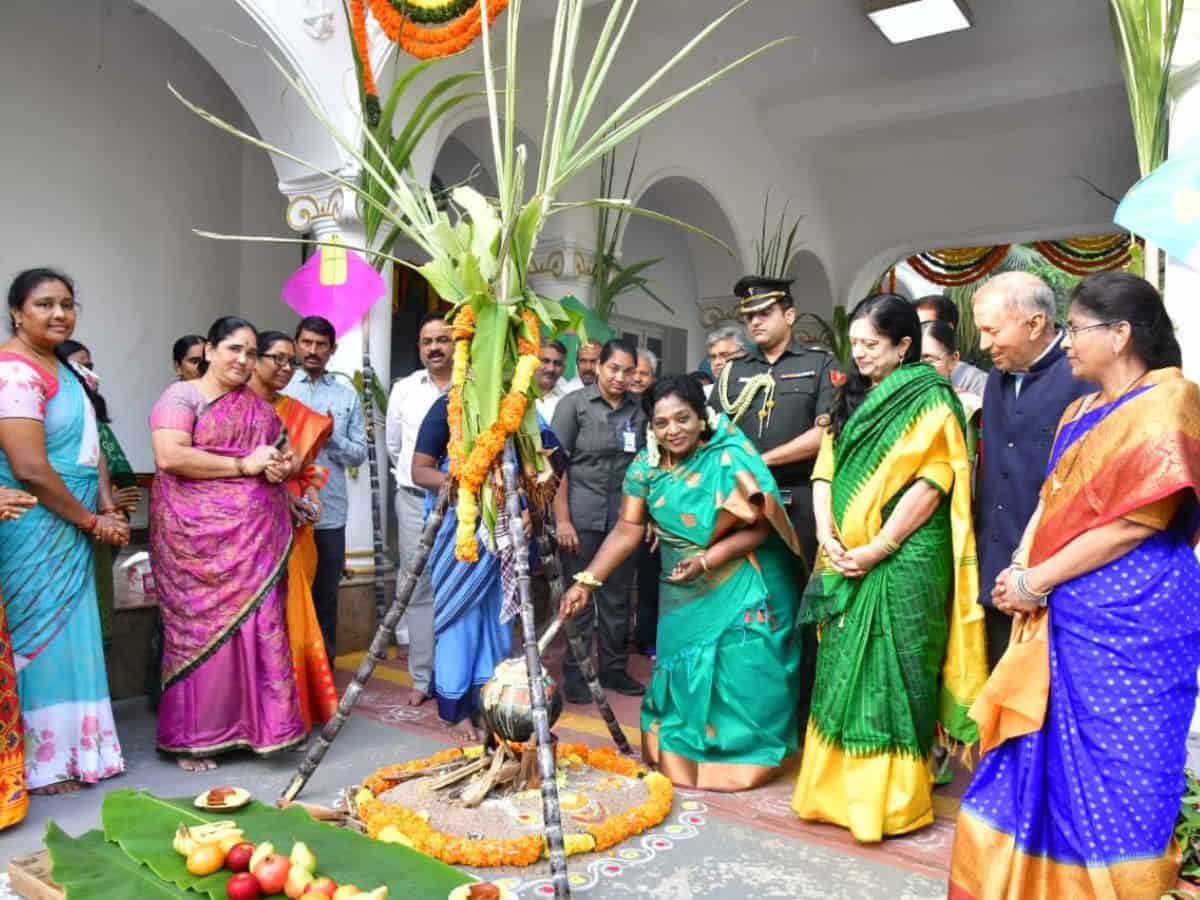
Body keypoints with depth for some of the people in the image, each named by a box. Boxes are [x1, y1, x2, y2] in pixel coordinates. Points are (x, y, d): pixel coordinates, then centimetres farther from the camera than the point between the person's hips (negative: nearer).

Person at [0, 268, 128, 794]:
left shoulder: (63, 369, 12)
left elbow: (89, 444, 15)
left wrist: (107, 509, 3)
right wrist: (92, 521, -12)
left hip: (72, 529, 9)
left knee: (68, 633, 14)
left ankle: (74, 751, 26)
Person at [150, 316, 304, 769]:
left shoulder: (259, 406, 17)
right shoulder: (182, 396, -2)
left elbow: (287, 453, 23)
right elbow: (169, 457, -17)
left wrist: (283, 467, -2)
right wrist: (244, 465, -15)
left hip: (257, 537, 6)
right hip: (200, 536, -5)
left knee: (258, 626, 5)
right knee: (202, 628, 0)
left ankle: (255, 724, 16)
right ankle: (194, 736, 12)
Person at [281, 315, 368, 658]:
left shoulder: (347, 396, 8)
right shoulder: (279, 390, 6)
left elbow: (359, 453, 5)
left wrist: (332, 437, -12)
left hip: (329, 512, 1)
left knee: (325, 597, 10)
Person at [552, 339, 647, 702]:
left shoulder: (638, 410, 6)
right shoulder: (574, 403, -3)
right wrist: (562, 519, -10)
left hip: (622, 517, 3)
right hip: (581, 516, -3)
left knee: (617, 597, 11)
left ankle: (613, 668, 25)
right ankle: (574, 674, 17)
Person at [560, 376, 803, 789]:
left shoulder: (731, 458, -19)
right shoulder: (646, 464, -7)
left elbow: (760, 526, -18)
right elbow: (627, 530, -8)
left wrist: (707, 560, -28)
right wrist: (587, 580, -17)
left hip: (741, 583, -4)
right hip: (685, 589, 4)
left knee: (741, 671, -1)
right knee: (683, 668, 13)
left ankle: (744, 756, 21)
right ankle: (681, 752, 33)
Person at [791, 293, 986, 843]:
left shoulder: (929, 399, -5)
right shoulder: (853, 399, 15)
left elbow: (930, 486, -14)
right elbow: (824, 472, 9)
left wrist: (876, 549, -17)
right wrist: (829, 539, -5)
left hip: (902, 562, -6)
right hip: (847, 562, 7)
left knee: (890, 675, -1)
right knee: (842, 673, 11)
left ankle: (891, 801, 11)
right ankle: (837, 788, 23)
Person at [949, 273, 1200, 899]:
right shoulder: (1081, 412, 14)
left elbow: (1134, 524, -17)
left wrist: (1035, 581, -12)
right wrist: (1019, 570, -4)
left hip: (1130, 619, -8)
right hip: (1066, 618, 8)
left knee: (1114, 771, 5)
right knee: (1053, 759, 14)